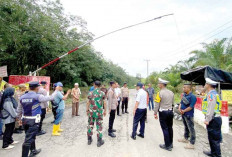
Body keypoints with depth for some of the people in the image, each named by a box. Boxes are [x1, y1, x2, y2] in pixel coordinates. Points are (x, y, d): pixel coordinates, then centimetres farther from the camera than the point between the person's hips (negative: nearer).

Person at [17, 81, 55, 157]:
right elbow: (50, 98, -10)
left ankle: (33, 151, 41)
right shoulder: (37, 96, -16)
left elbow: (19, 110, 11)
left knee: (31, 136, 23)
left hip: (25, 120, 7)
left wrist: (19, 118, 25)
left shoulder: (22, 97, 3)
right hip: (33, 120, -7)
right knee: (28, 139, 0)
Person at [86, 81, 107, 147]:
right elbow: (104, 103, -3)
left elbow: (88, 102, 1)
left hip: (91, 111, 2)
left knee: (90, 125, 15)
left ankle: (89, 139, 28)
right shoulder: (102, 93, -6)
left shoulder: (90, 93, -3)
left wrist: (87, 110, 11)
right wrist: (105, 111, 6)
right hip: (99, 112, -1)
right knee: (99, 126, 7)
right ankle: (99, 141, 15)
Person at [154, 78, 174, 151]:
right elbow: (173, 103, 11)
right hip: (170, 112, 6)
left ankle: (167, 146, 14)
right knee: (170, 128, 17)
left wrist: (155, 113, -6)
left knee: (165, 129, 4)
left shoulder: (160, 93, -15)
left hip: (163, 112, -6)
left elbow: (157, 104, -14)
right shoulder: (171, 92, 4)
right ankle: (170, 144, 30)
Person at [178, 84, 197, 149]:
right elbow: (181, 102, 11)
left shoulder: (192, 96, -18)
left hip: (189, 115, -8)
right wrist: (179, 108, -6)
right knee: (186, 127, 23)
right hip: (183, 114, 8)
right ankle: (185, 138, 39)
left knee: (191, 129, 3)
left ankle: (192, 144, 12)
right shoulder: (184, 95, 6)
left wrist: (183, 111, -14)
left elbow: (191, 107, -21)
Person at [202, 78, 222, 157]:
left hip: (213, 120, -10)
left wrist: (207, 120, -19)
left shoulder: (211, 94, -17)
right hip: (215, 118, 10)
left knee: (214, 138, 1)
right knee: (212, 137, 20)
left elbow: (211, 108, -23)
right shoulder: (215, 93, 15)